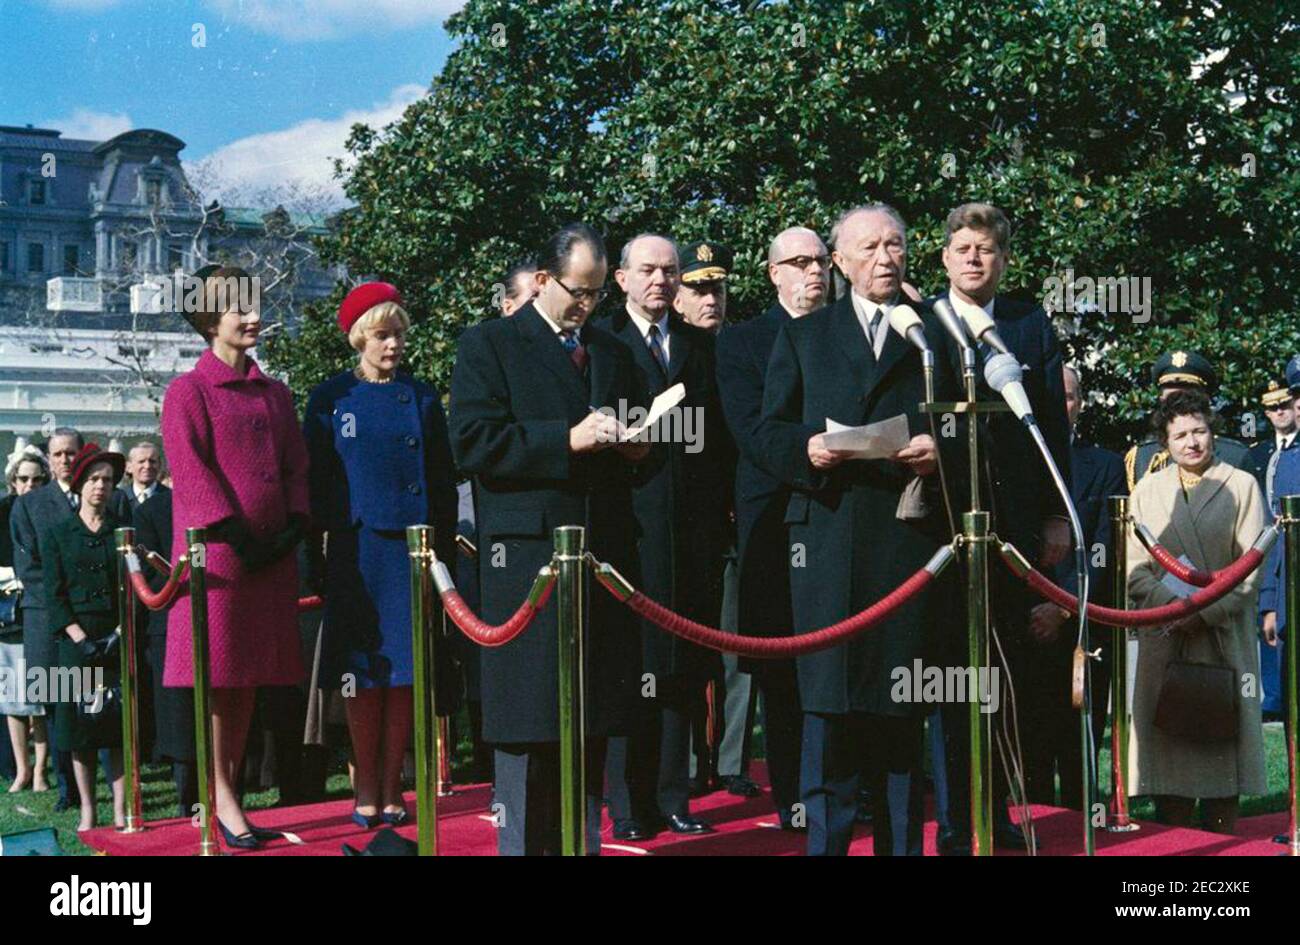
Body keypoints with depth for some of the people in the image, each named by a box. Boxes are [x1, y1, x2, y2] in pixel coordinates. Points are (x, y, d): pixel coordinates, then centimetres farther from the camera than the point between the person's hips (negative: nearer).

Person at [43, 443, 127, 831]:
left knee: (121, 725, -1)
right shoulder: (57, 534, 7)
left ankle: (120, 809, 1)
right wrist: (81, 638, -11)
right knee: (79, 726, 0)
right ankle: (87, 810, 4)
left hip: (119, 639, 1)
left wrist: (119, 634, -8)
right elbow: (53, 594, 1)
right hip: (76, 642, -1)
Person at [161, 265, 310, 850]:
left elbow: (296, 467, 15)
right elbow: (192, 473, -9)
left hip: (272, 555, 6)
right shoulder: (189, 391, -1)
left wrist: (294, 528, -2)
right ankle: (221, 800, 2)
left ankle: (230, 793, 13)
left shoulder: (276, 394, 17)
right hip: (216, 554, -6)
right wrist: (238, 538, -16)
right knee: (217, 675, -4)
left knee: (249, 677, 7)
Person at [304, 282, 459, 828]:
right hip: (357, 552, -2)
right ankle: (366, 789, 6)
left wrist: (445, 551, 5)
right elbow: (315, 484, 3)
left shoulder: (421, 398, 10)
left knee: (405, 670, 2)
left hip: (414, 551, 2)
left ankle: (391, 787, 9)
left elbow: (443, 482, 11)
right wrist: (318, 556, -3)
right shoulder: (331, 400, 4)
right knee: (362, 672, -2)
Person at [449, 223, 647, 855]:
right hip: (527, 559, -5)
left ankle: (584, 841, 15)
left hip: (604, 558, 5)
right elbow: (471, 445, -10)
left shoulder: (613, 352, 20)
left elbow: (633, 446, 28)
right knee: (528, 720, -4)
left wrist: (634, 447, 4)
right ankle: (523, 842, 3)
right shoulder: (488, 345, 2)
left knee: (593, 724, 8)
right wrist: (567, 440, -16)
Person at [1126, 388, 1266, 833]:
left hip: (1224, 636, -2)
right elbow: (1134, 567, 5)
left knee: (1222, 741, -1)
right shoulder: (1148, 489, 11)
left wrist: (1205, 612, -12)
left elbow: (1251, 569, -2)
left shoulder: (1241, 486, 4)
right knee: (1167, 743, 1)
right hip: (1164, 638, 2)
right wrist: (1174, 607, -11)